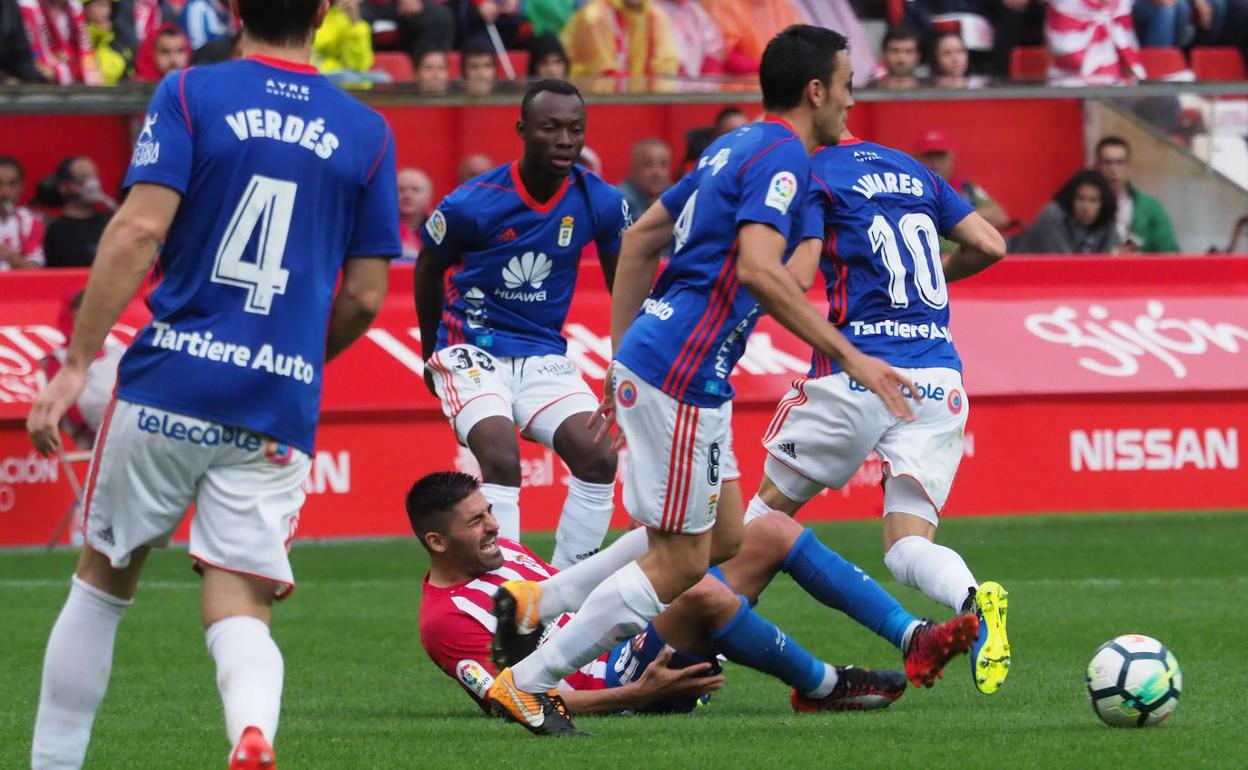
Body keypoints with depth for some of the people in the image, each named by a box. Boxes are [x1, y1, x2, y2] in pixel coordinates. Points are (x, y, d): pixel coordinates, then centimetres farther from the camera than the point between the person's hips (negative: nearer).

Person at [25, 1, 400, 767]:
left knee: (102, 586, 16)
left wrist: (77, 364, -10)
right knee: (240, 612, 0)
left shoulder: (189, 94, 1)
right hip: (278, 409, 1)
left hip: (167, 386, -1)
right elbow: (366, 298, 8)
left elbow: (140, 230, -11)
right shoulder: (367, 133, 8)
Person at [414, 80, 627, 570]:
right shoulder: (471, 205, -17)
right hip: (472, 353, -4)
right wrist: (432, 357, 13)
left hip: (545, 357, 4)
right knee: (501, 459, -27)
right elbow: (429, 270, 3)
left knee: (598, 458, -15)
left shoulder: (600, 202, -8)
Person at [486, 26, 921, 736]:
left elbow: (639, 239, 22)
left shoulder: (737, 147, 17)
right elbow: (758, 268, -27)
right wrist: (850, 357, -26)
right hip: (680, 379, -10)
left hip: (646, 360, 10)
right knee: (680, 565, -3)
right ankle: (527, 683, 0)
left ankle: (542, 601, 12)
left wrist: (624, 357, 24)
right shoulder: (782, 156, -12)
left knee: (726, 542, 14)